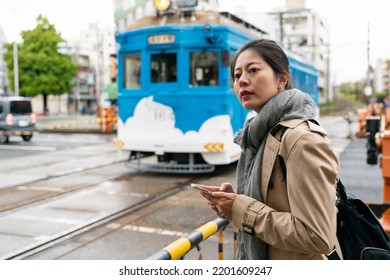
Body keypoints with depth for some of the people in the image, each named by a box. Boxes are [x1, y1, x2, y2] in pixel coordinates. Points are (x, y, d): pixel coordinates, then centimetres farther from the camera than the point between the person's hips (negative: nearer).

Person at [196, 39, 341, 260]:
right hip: (259, 259, 8)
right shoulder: (263, 134, 3)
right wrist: (234, 201, -5)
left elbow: (317, 237, -27)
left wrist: (242, 209, -22)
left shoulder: (304, 140, -23)